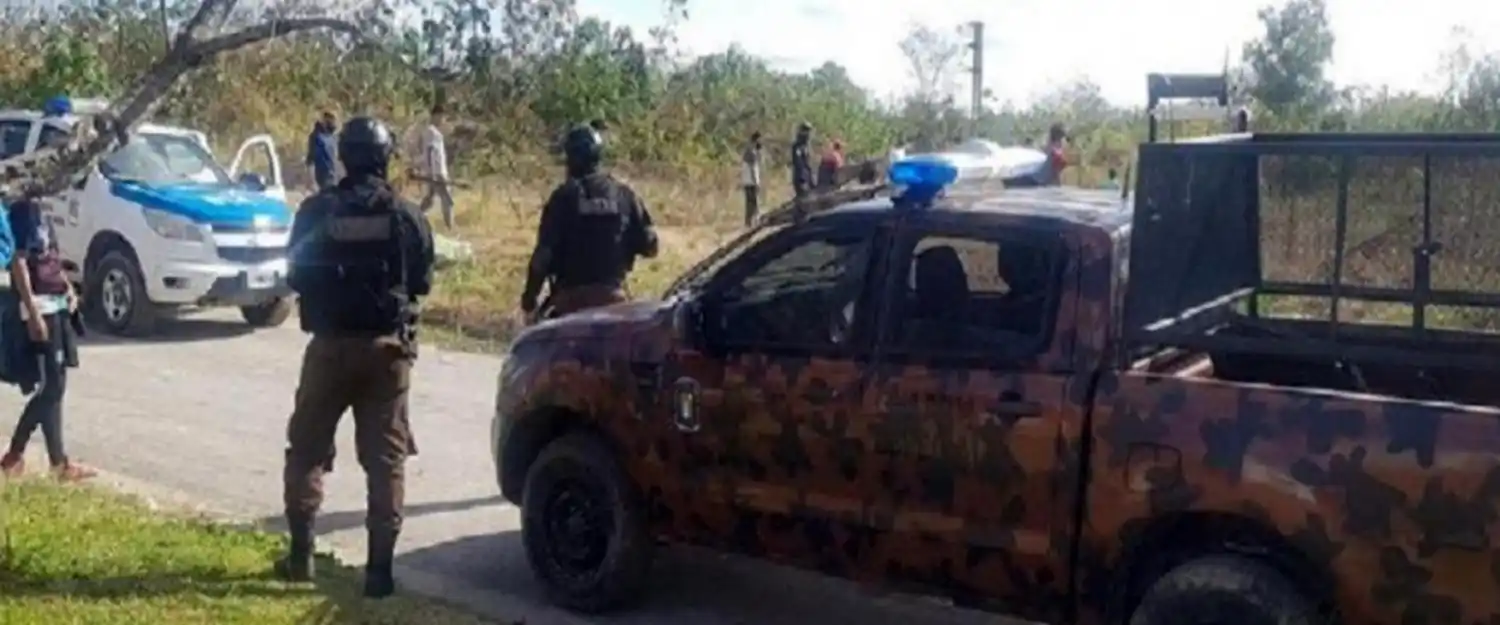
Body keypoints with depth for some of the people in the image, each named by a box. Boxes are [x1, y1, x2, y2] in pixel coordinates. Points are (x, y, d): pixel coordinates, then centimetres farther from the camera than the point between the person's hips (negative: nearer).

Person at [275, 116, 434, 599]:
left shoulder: (317, 211, -5)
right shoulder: (406, 216, -4)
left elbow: (295, 275, 4)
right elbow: (422, 283, 4)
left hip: (330, 345, 0)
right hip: (387, 348, 0)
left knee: (307, 449, 16)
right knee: (385, 457, 5)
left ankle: (300, 554, 19)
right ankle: (380, 567, 3)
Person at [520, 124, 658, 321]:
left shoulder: (563, 196, -6)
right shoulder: (624, 194, 4)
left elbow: (544, 252, -10)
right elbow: (649, 246, 4)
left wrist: (529, 297, -4)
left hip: (571, 297, -3)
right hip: (612, 296, 3)